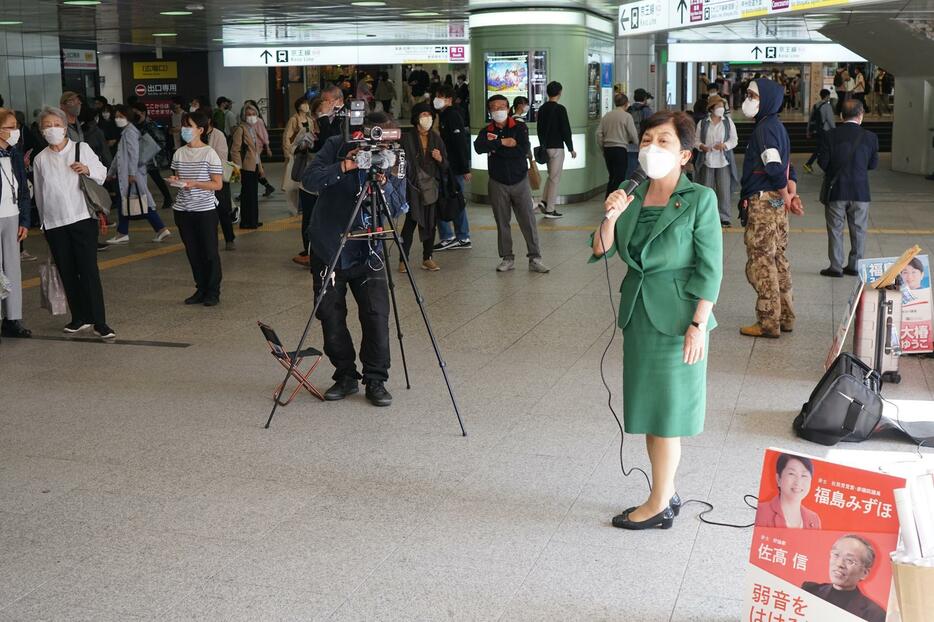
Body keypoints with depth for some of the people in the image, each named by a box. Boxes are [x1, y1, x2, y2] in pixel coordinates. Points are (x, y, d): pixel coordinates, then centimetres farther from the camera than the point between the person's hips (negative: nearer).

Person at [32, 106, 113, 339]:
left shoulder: (81, 149, 2)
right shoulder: (40, 159, 8)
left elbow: (102, 173, 8)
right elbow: (39, 193, 13)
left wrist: (88, 170, -12)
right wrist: (44, 220, 12)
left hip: (82, 218, -3)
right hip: (54, 223, 3)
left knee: (89, 270, -7)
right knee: (67, 273, 8)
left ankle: (99, 322, -6)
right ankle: (80, 318, 18)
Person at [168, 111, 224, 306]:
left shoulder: (209, 154, -8)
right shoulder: (179, 153, 7)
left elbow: (218, 184, -9)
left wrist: (195, 184, -21)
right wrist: (174, 180, -5)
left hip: (205, 209, -5)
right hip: (183, 210, 5)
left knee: (209, 251, 2)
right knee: (192, 252, 10)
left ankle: (213, 292, 12)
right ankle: (201, 290, 21)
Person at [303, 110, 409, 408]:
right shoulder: (336, 146, -7)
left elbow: (398, 209, -10)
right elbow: (309, 179, -18)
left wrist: (383, 183, -27)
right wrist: (344, 167, -28)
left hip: (367, 252, 0)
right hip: (328, 249, 0)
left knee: (377, 316, -7)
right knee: (331, 316, 3)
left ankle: (376, 380, 7)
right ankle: (345, 377, 19)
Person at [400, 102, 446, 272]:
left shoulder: (436, 138, 10)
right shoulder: (408, 139, -2)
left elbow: (446, 167, 12)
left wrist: (440, 159, -8)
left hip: (432, 187, 4)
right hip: (414, 187, -4)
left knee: (431, 223, 6)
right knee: (410, 222, -8)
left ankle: (427, 258, 15)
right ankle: (403, 260, -3)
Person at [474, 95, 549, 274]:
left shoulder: (519, 128, -1)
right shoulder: (487, 131, 4)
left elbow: (523, 150, -18)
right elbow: (478, 147, -18)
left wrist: (495, 147, -15)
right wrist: (502, 142, -22)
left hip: (520, 181, -2)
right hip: (497, 183, 2)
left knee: (528, 220, -3)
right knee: (502, 222, 7)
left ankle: (535, 258, 2)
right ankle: (507, 259, 15)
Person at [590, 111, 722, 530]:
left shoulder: (699, 200, -11)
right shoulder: (633, 196, 6)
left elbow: (710, 269, -12)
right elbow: (602, 250, 4)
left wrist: (698, 325, -17)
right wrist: (611, 218, -15)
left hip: (676, 317, -7)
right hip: (639, 312, 7)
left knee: (666, 409, 2)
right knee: (649, 408, 14)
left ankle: (659, 506, 13)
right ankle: (667, 493, 29)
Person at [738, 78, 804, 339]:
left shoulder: (765, 128, -14)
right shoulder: (777, 126, 17)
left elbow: (774, 168, -23)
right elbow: (789, 168, 18)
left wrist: (786, 198, -13)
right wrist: (792, 194, 10)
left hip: (763, 201, -10)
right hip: (777, 203, 10)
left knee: (761, 262, -6)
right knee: (777, 260, 14)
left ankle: (768, 323, -3)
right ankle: (785, 318, 21)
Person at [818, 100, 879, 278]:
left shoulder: (831, 136, -9)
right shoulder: (870, 137, -5)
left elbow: (823, 163, -8)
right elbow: (873, 164, 2)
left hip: (835, 191, -1)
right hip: (860, 191, 1)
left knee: (835, 229, 8)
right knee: (858, 230, 13)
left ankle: (836, 267, 10)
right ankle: (854, 265, 17)